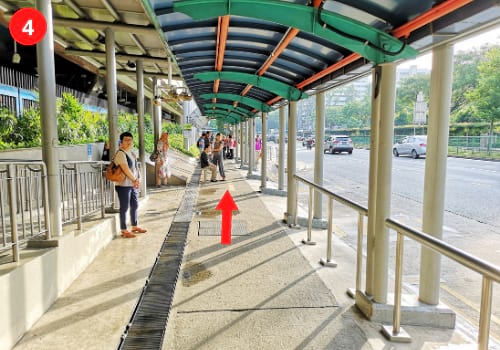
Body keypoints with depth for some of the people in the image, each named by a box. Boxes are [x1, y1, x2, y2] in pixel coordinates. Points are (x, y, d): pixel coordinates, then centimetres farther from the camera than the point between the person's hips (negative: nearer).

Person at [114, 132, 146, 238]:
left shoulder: (132, 153, 13)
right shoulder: (121, 154, -14)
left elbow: (136, 167, 14)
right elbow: (126, 170, -20)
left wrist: (137, 180, 0)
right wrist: (135, 180, -11)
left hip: (133, 185, 9)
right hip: (123, 185, -9)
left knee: (135, 205, 16)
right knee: (124, 207, -2)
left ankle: (134, 227, 30)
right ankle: (124, 230, 6)